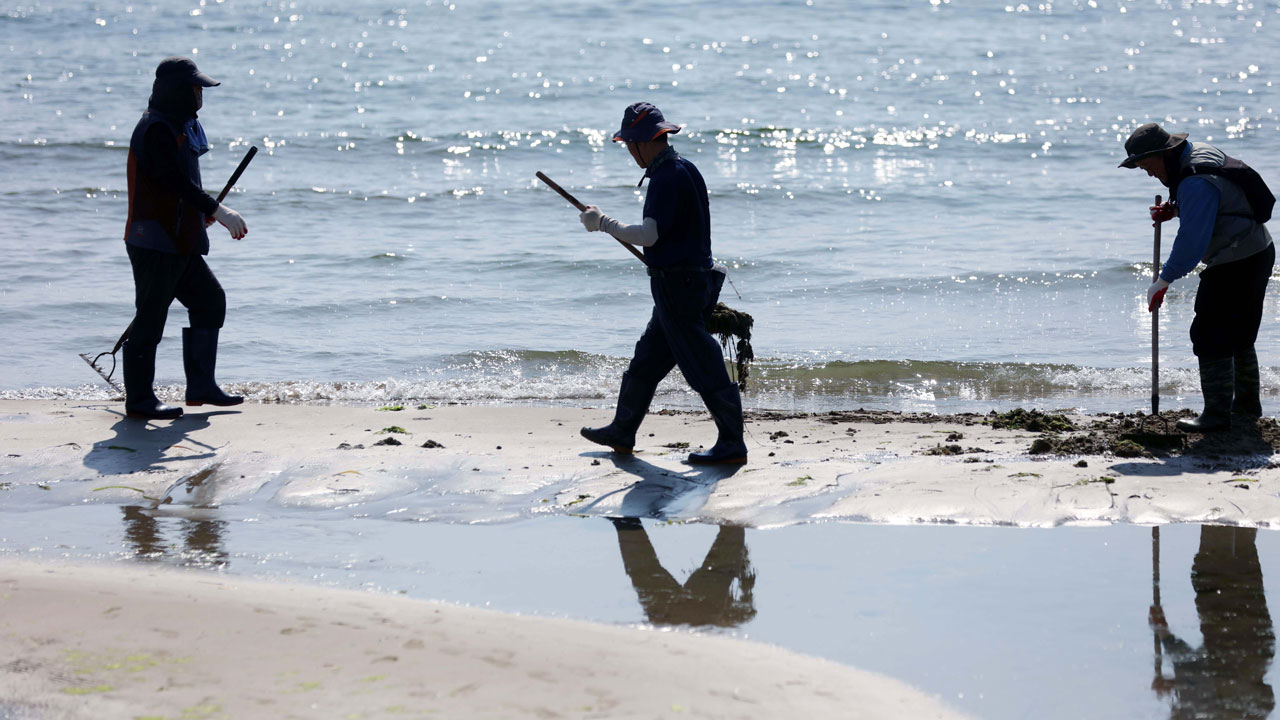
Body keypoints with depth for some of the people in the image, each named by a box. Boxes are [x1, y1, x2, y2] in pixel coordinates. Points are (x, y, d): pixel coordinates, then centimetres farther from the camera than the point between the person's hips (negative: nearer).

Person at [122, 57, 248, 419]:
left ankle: (201, 385, 16)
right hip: (154, 242, -10)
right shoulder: (156, 129, -16)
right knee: (151, 317, -4)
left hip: (180, 242, 10)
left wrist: (206, 212, 14)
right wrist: (219, 211, -25)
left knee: (210, 301, 11)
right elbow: (176, 181, -24)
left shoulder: (179, 126, 16)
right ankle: (138, 399, 3)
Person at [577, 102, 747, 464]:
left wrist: (601, 222, -13)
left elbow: (648, 235, -24)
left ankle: (732, 444, -3)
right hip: (693, 279, 10)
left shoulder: (667, 178, -18)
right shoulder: (686, 169, 13)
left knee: (704, 367, -6)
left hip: (676, 284, -10)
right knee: (646, 361, 18)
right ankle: (621, 433, 29)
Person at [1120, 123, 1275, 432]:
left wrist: (1164, 281, -27)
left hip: (1235, 266, -11)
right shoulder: (1200, 152, 8)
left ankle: (1217, 415, -8)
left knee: (1211, 337, -9)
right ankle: (1247, 406, 31)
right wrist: (1174, 209, 10)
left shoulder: (1196, 183, -25)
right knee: (1240, 337, 21)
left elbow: (1192, 240, -30)